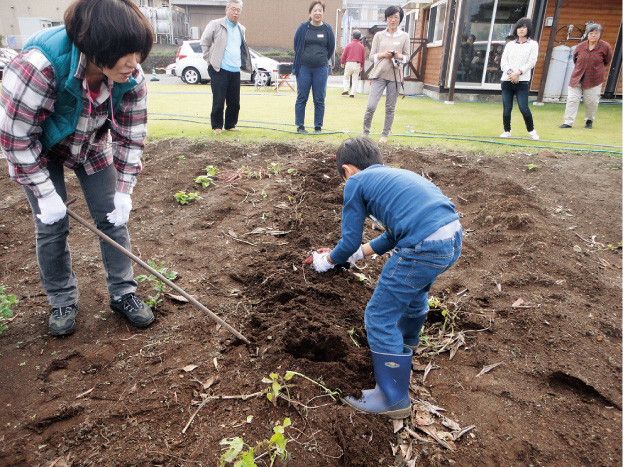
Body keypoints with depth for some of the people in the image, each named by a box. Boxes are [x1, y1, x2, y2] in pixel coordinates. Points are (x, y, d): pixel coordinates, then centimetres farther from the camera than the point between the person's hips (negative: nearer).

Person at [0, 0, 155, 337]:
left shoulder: (132, 79, -25)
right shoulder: (38, 67, -37)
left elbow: (131, 136, -14)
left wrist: (124, 192, -16)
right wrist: (46, 193, -22)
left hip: (92, 147, 3)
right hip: (39, 151, -3)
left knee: (113, 218, 0)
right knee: (51, 226, -2)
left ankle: (122, 294, 15)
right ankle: (62, 301, 19)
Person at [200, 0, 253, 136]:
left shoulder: (241, 29, 17)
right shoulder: (215, 25, -1)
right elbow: (204, 42, 5)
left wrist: (245, 65, 17)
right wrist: (209, 60, -2)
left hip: (235, 71, 5)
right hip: (219, 70, -5)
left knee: (234, 102, 7)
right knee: (218, 101, -3)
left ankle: (231, 125, 22)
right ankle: (217, 126, 10)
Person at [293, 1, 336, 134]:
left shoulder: (327, 29, 4)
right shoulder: (303, 27, 1)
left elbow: (331, 48, 14)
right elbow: (296, 45, 11)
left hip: (321, 69, 1)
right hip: (304, 68, 0)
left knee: (319, 100, 1)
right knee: (301, 98, 1)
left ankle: (318, 127, 10)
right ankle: (300, 126, 10)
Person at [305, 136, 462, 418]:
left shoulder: (356, 183, 5)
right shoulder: (394, 175, 27)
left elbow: (350, 241, 7)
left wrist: (327, 260, 26)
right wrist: (357, 254, 38)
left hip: (424, 249, -9)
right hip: (453, 237, 10)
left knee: (380, 318, 6)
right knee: (414, 289, 36)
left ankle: (394, 400, 19)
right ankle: (407, 340, 67)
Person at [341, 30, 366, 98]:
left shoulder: (349, 45, -4)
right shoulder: (361, 46, 2)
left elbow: (344, 55, -2)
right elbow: (363, 57, 7)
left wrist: (342, 63, 13)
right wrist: (361, 66, 18)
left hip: (349, 63, -1)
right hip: (357, 64, 1)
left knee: (346, 77, 16)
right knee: (355, 79, 6)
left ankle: (346, 90, 6)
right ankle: (352, 93, 3)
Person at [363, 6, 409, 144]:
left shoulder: (404, 36, 8)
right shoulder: (379, 35, 8)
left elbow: (407, 57, 10)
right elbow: (371, 56, 7)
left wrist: (399, 56, -12)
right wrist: (382, 55, -12)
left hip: (395, 76, 1)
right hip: (379, 74, -1)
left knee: (390, 108, 4)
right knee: (371, 106, -11)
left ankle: (385, 135, 18)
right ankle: (365, 133, 7)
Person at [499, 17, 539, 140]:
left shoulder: (533, 44, 9)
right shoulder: (510, 44, 17)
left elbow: (531, 62, -1)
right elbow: (503, 62, 8)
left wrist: (518, 72, -14)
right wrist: (510, 72, -10)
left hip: (522, 81, -3)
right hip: (507, 80, 3)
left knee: (524, 108, -11)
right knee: (507, 108, -1)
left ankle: (531, 130, 8)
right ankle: (507, 131, 13)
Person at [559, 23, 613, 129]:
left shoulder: (605, 47, -5)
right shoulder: (580, 46, -3)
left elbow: (607, 61, 10)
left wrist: (596, 69, 15)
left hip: (594, 79, -1)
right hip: (577, 78, 1)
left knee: (591, 101, 3)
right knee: (572, 99, -5)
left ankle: (589, 121, 23)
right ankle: (568, 122, -1)